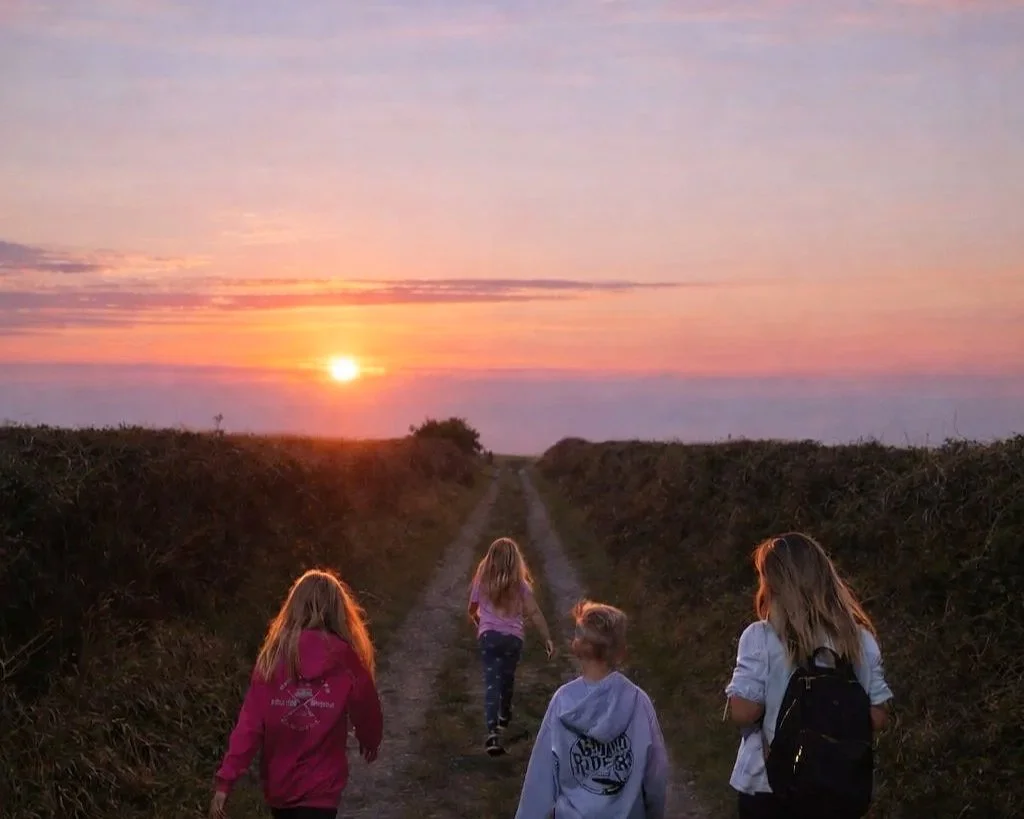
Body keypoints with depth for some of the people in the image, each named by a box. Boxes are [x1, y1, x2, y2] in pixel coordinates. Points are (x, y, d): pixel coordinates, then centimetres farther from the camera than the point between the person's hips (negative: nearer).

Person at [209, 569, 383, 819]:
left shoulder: (274, 657, -6)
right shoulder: (347, 661, -10)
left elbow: (249, 723, -10)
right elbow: (366, 713, 4)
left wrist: (225, 781, -7)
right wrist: (370, 743, 26)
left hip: (277, 783, 3)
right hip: (320, 787, -3)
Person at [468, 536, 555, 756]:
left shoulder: (482, 582, 3)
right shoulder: (520, 584, -1)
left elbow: (472, 610, 17)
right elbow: (534, 613, -8)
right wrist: (548, 639, -5)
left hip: (488, 636, 0)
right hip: (513, 637, 1)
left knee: (491, 683, -6)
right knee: (507, 678, 23)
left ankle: (493, 732, -21)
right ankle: (504, 716, 47)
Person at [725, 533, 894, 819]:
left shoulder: (762, 638, -13)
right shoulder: (861, 639, -2)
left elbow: (742, 712, -18)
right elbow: (878, 717, 0)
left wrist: (733, 697, 2)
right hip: (838, 787, 3)